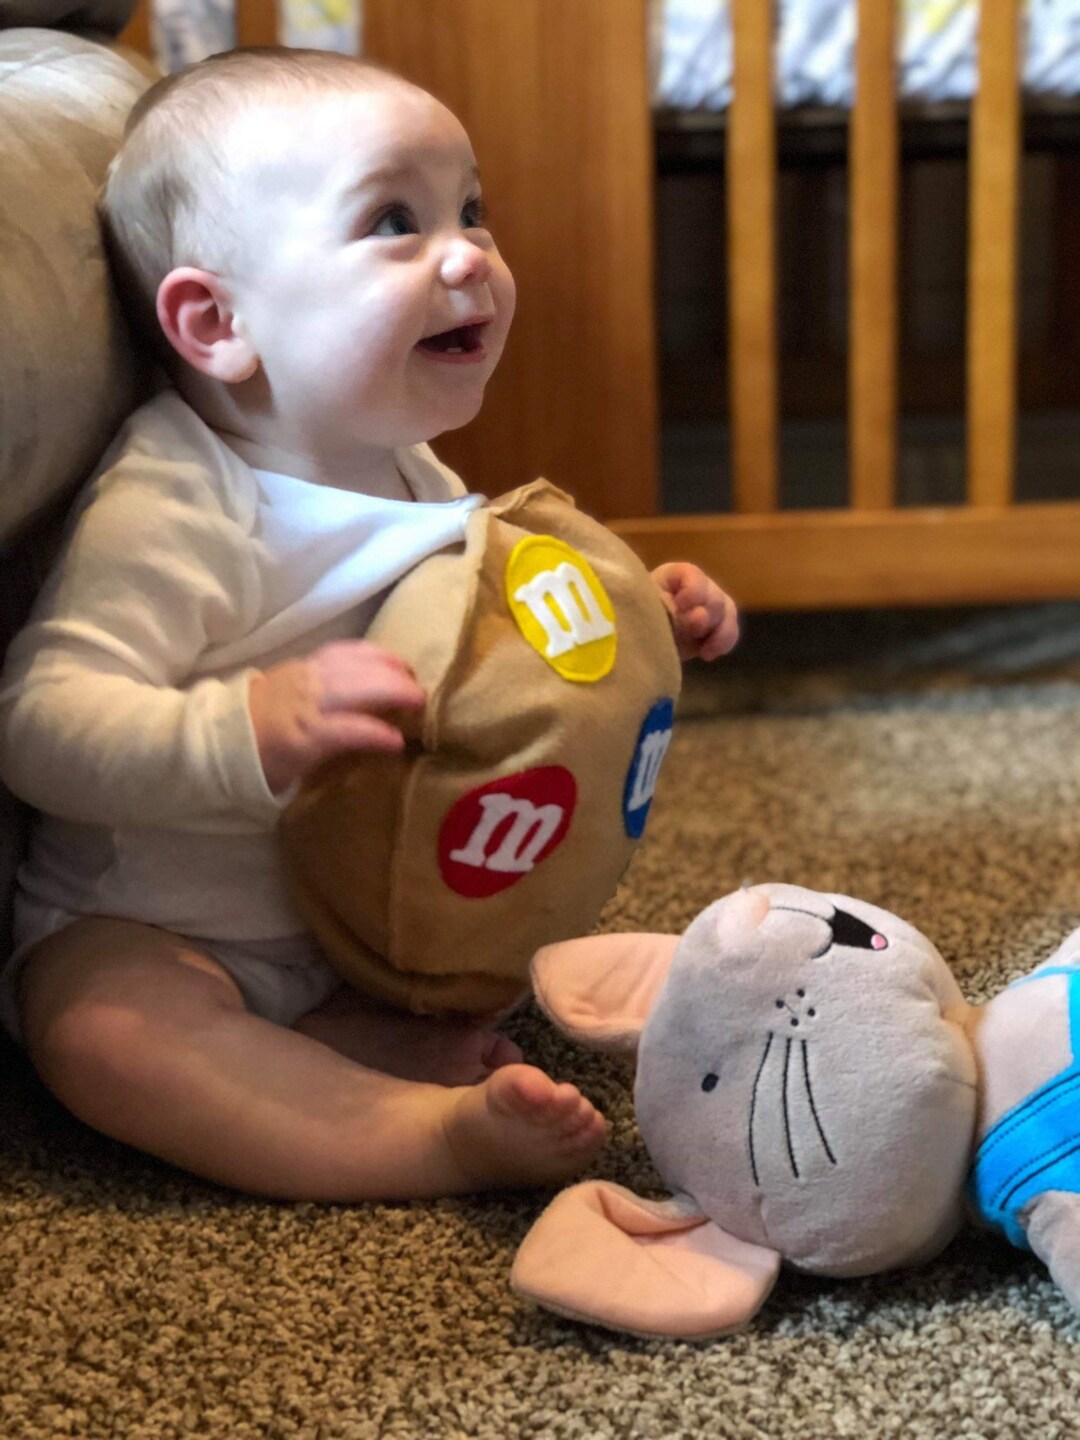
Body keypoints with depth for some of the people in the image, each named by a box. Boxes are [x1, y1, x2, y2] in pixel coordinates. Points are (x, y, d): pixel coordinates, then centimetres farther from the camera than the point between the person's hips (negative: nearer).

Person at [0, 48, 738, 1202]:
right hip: (149, 930, -8)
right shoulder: (166, 513, -25)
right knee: (104, 1029, -36)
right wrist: (249, 730, -50)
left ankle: (401, 1035, -17)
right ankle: (441, 1136, -38)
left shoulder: (415, 481, 4)